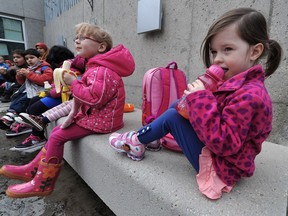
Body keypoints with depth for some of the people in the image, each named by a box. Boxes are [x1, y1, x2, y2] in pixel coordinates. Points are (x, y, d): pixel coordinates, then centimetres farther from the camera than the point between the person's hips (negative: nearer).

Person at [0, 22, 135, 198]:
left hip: (101, 120, -11)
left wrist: (73, 82, -20)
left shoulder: (100, 71, -21)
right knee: (58, 131, 13)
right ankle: (33, 170, 24)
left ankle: (43, 183, 9)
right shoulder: (98, 67, 15)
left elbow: (94, 97, -33)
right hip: (95, 115, 11)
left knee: (57, 136, -8)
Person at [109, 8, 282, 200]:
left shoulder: (249, 95, -27)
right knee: (177, 106, 4)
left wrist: (201, 98, -32)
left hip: (221, 167, -9)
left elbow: (223, 143, -32)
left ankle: (135, 140, 8)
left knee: (173, 116, -13)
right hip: (216, 152, 9)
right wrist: (197, 99, -6)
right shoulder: (240, 84, 3)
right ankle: (153, 139, 14)